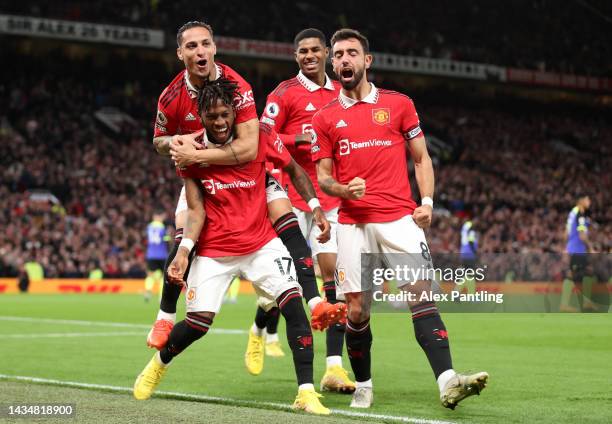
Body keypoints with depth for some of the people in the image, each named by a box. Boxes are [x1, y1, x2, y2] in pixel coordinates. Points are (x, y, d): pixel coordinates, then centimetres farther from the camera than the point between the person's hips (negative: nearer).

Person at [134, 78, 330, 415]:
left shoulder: (260, 137, -8)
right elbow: (196, 210, -5)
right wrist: (184, 250, -17)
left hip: (261, 243, 0)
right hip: (214, 250, 0)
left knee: (293, 304, -17)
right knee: (197, 322, -2)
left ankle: (306, 392, -14)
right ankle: (159, 363, 30)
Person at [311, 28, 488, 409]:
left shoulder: (399, 104, 9)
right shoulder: (325, 118, 11)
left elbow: (421, 158, 13)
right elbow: (323, 175, 11)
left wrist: (427, 201, -2)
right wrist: (342, 188, -12)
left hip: (400, 218, -1)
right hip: (353, 224, 1)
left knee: (421, 295, -13)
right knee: (357, 309, 0)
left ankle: (447, 382, -22)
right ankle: (363, 387, 16)